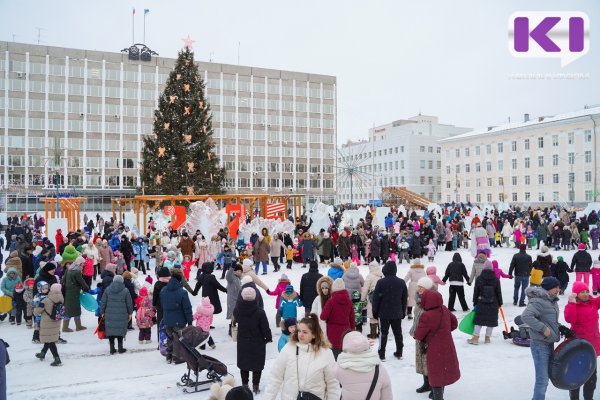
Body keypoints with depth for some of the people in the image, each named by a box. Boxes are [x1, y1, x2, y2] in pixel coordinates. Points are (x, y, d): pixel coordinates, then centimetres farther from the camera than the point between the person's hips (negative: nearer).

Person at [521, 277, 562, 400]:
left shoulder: (552, 301, 11)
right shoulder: (538, 301, -20)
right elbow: (526, 316, -32)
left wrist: (560, 328, 9)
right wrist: (543, 328, -27)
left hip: (549, 343, 10)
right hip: (540, 344, -10)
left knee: (546, 376, 19)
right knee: (542, 379, -8)